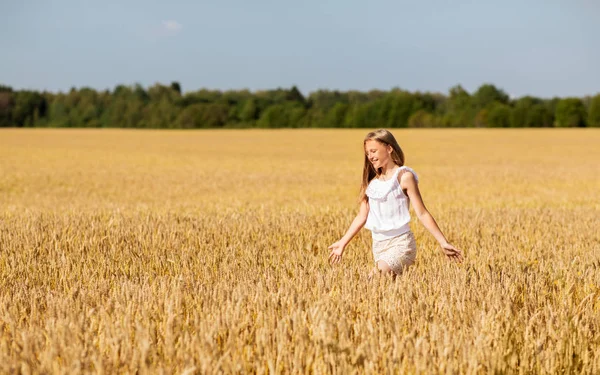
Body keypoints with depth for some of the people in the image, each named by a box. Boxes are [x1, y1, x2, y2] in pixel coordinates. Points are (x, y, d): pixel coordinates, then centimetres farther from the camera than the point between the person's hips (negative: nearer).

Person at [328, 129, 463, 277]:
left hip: (400, 243, -6)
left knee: (378, 275, -28)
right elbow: (362, 216, 15)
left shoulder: (403, 176, -6)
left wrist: (443, 243, -11)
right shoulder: (371, 180, 10)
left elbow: (422, 213, -7)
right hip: (378, 244, 6)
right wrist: (343, 243, 16)